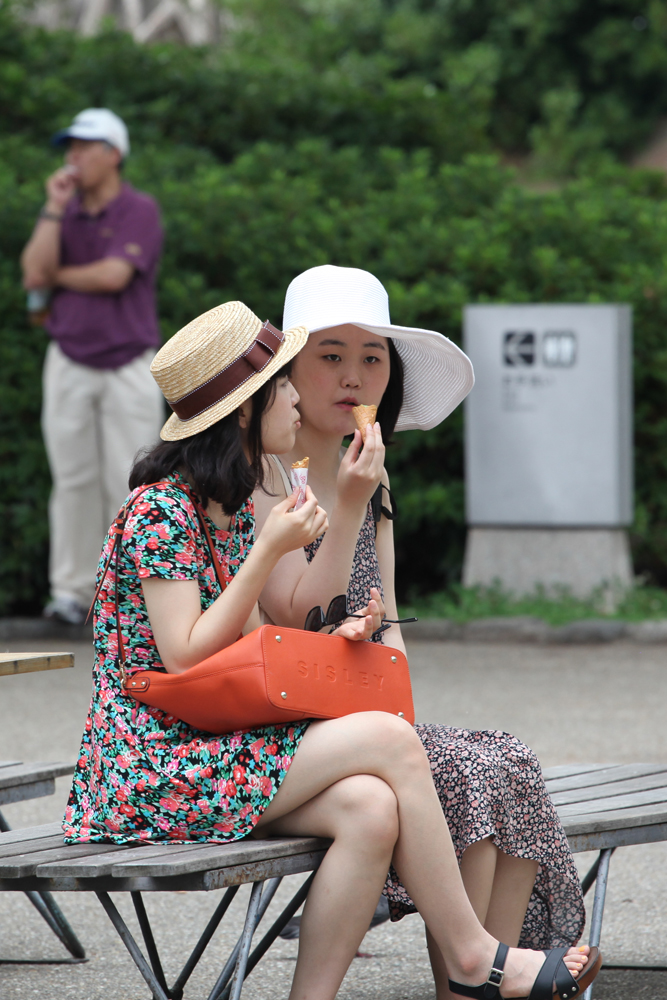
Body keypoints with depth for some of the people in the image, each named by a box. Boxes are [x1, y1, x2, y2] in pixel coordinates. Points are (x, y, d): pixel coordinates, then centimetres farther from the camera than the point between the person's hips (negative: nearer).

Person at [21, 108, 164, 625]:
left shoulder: (139, 211, -5)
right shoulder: (63, 210, 10)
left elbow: (114, 276, -18)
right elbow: (34, 273, -4)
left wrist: (57, 275, -3)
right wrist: (55, 208, -9)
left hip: (129, 364, -4)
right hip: (70, 363, 4)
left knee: (128, 482, -3)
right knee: (73, 480, 2)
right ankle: (72, 590, 5)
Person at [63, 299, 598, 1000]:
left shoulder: (235, 508, 16)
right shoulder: (160, 509, -12)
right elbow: (186, 659, -18)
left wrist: (330, 641, -2)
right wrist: (270, 550, -16)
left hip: (208, 748, 8)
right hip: (156, 773, -8)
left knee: (370, 808, -19)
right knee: (388, 738, -17)